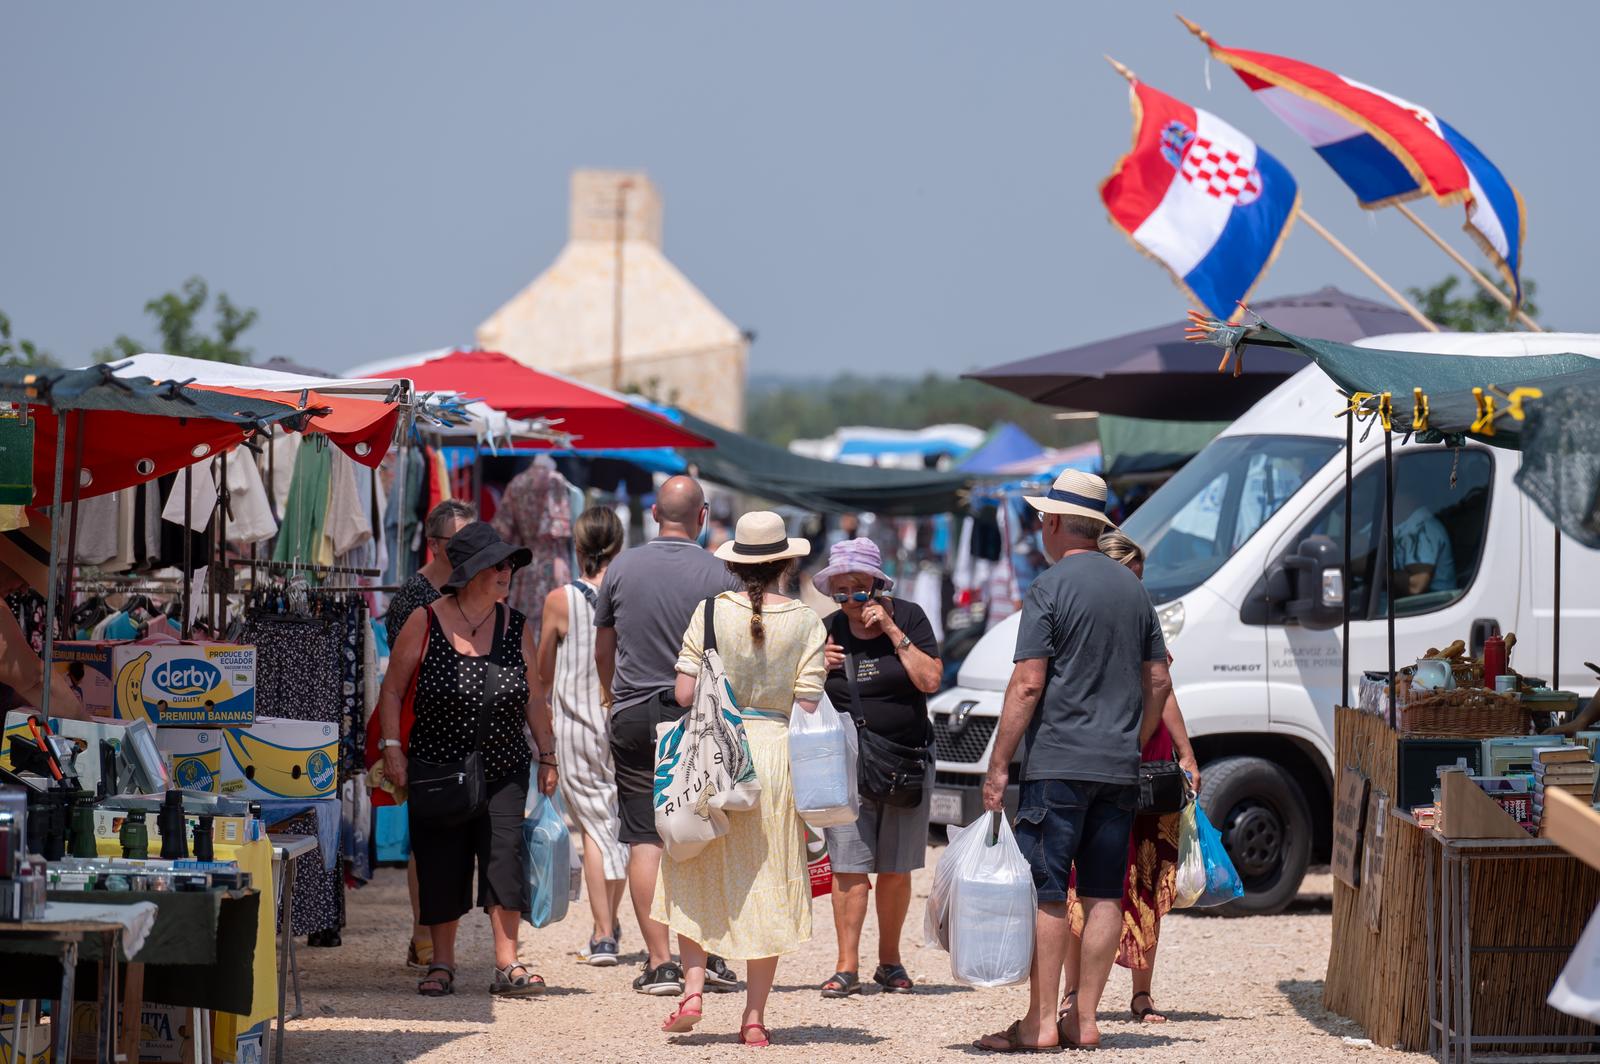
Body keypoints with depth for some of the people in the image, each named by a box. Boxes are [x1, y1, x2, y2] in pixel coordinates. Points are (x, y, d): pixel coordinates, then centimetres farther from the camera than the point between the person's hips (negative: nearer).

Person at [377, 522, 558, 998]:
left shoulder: (515, 627, 4)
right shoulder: (425, 624, -6)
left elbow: (534, 699, 11)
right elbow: (392, 690, 0)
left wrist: (548, 756, 10)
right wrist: (391, 747, -9)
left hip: (503, 770, 2)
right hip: (438, 769, -1)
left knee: (505, 856, -11)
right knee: (439, 869, 3)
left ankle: (507, 965, -9)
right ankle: (441, 964, 17)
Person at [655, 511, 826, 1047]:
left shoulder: (712, 611, -3)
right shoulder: (805, 622, -2)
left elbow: (684, 692, -6)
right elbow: (807, 708, -5)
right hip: (775, 750, 0)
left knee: (698, 875, 13)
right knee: (767, 884, 7)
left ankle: (693, 988, -2)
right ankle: (754, 1016, 7)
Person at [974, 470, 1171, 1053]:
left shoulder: (1050, 588, -9)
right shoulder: (1133, 588, 12)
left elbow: (1028, 684, -13)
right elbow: (1158, 682, 15)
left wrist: (997, 764, -10)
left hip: (1058, 764, -6)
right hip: (1119, 766, 6)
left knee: (1047, 892, -4)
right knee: (1104, 894, 7)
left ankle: (1040, 1022, -5)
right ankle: (1085, 1020, 8)